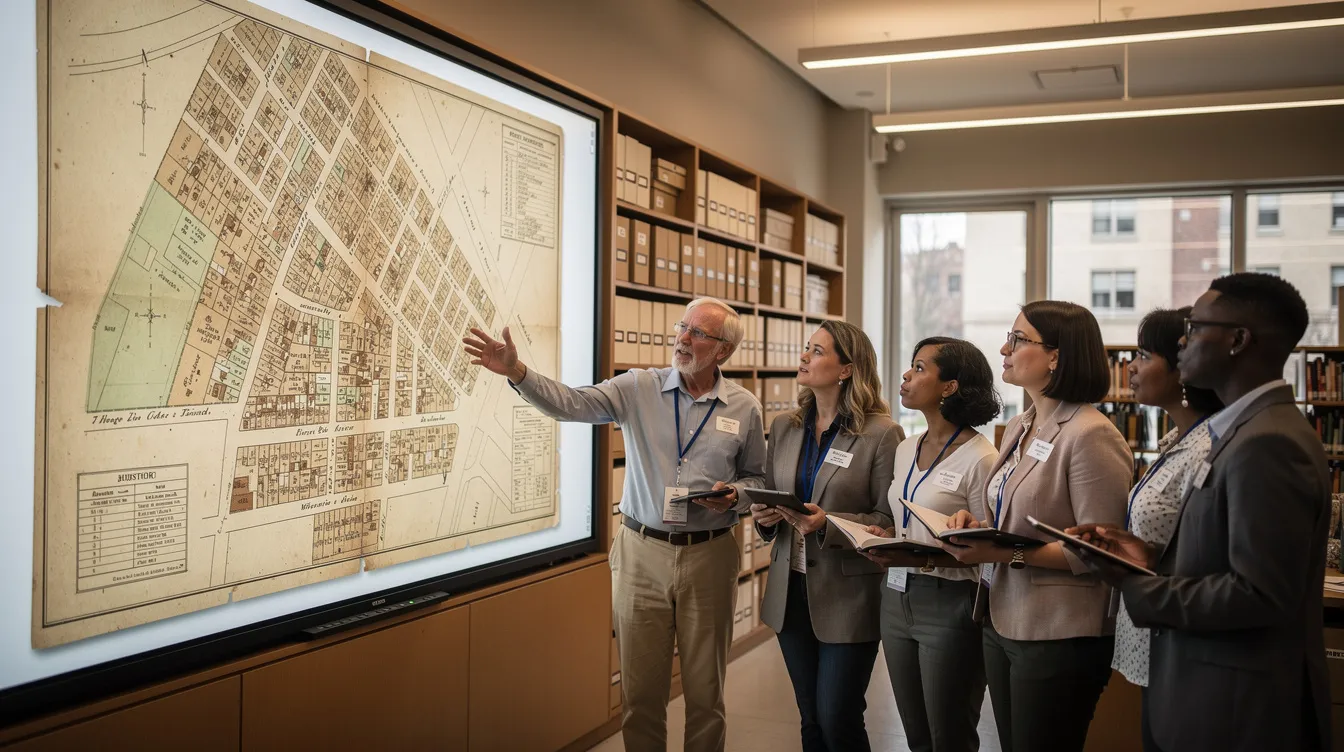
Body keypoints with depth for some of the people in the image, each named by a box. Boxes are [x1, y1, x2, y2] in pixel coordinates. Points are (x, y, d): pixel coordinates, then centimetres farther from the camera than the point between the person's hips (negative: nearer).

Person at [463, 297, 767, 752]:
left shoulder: (744, 408, 0)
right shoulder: (639, 389, -2)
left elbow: (757, 478, 11)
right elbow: (570, 403, -14)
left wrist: (734, 495, -11)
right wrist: (517, 372, -29)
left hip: (709, 557, 0)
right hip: (642, 554, 0)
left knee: (705, 691, 11)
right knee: (640, 691, 10)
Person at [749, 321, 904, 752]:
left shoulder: (882, 434, -11)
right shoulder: (784, 428, 7)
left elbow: (890, 522, -12)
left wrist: (829, 523, -24)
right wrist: (764, 516, -6)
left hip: (848, 598, -5)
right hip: (791, 592, 5)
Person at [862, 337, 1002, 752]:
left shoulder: (979, 458, -14)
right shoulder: (906, 449, 9)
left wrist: (926, 558, -25)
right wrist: (885, 539, -1)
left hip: (949, 605, -7)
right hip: (896, 597, 7)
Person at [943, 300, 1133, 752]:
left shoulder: (1091, 435, -17)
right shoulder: (1017, 429, 9)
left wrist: (1010, 554, -25)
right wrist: (978, 528, 0)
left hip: (1060, 638, -8)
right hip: (1003, 624, 8)